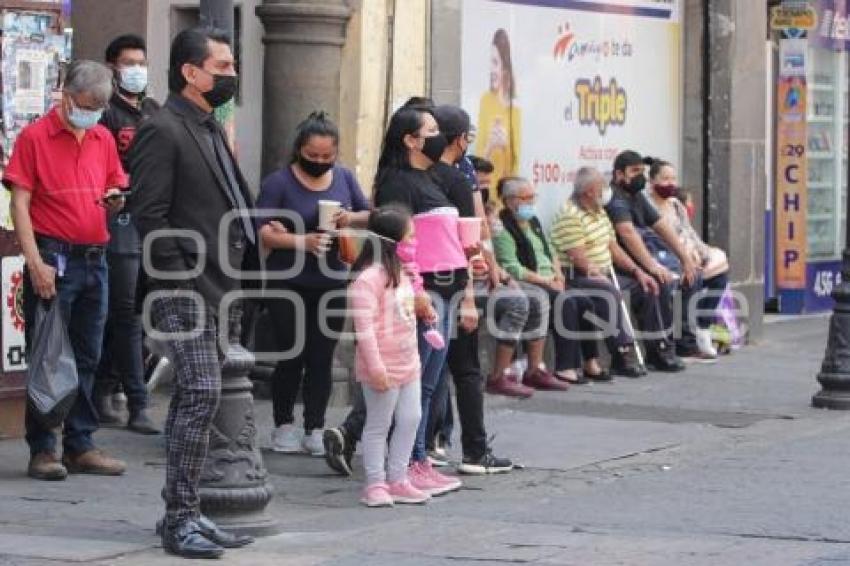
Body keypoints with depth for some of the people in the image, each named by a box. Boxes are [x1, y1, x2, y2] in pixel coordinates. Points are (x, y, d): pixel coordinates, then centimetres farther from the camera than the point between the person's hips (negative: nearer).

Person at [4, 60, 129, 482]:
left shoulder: (103, 139, 12)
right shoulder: (36, 136, -5)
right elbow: (20, 204, -9)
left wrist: (115, 202, -5)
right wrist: (36, 263, -17)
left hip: (95, 259, 6)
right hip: (53, 258, -6)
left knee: (87, 358, 10)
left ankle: (80, 446, 16)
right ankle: (41, 450, 2)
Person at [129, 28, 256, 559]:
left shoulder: (212, 130, 19)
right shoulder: (163, 131, -10)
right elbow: (150, 216, -16)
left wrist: (232, 289, 17)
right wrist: (185, 285, -19)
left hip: (218, 292, 9)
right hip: (185, 293, -9)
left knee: (193, 400, 11)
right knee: (202, 394, -14)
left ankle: (186, 513, 16)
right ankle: (181, 519, -10)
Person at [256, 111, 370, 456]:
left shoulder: (344, 178, 8)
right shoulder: (279, 182, -6)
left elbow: (369, 215, 16)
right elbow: (264, 233, -13)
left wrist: (352, 218, -6)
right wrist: (302, 241, -27)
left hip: (332, 283, 4)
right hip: (289, 284, -3)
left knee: (322, 357, 3)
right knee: (292, 355, -1)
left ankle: (315, 429, 8)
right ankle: (284, 426, 11)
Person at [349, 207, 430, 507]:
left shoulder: (402, 273, 11)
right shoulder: (369, 278, -20)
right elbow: (363, 325, -23)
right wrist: (375, 367, -25)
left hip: (407, 363, 9)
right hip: (384, 368, -9)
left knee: (410, 419, 10)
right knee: (379, 425, 1)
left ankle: (397, 480, 20)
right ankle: (375, 483, 10)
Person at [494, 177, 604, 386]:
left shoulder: (533, 221, 19)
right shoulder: (503, 227, -10)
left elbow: (550, 252, 25)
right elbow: (511, 268, -18)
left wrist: (558, 276, 5)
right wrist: (545, 280, -17)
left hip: (549, 281, 9)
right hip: (526, 285, -9)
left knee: (585, 304, -11)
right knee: (567, 303, -28)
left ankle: (590, 362, -8)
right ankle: (566, 368, -28)